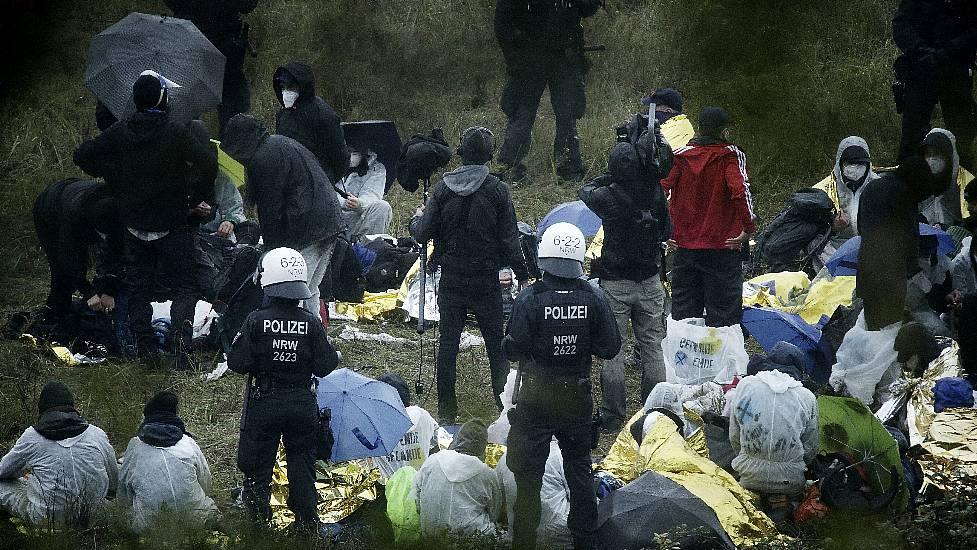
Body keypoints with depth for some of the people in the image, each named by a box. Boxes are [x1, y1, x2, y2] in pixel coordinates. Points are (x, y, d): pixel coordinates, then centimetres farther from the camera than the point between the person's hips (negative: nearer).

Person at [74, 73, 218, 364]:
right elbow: (207, 161, -20)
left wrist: (112, 177, 14)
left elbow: (82, 156, 3)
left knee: (139, 285, 15)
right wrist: (200, 198, -6)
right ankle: (180, 330, -21)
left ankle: (143, 339, 11)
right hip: (173, 226, -3)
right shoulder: (177, 133, -15)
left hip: (134, 223, 3)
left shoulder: (118, 133, -4)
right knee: (183, 285, 2)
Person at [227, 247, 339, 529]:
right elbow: (325, 367, -7)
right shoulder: (311, 324, -9)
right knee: (302, 466, 14)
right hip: (302, 405, 2)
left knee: (257, 466, 9)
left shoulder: (256, 321, -14)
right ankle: (308, 522, 18)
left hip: (264, 403, -2)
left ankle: (258, 523, 9)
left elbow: (238, 363, -14)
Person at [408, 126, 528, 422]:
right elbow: (509, 239, -8)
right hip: (487, 282, -1)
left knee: (447, 343, 8)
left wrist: (416, 219, 20)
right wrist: (521, 273, 2)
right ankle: (506, 406, 7)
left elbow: (423, 234, -2)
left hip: (451, 281, 1)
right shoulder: (497, 190, -9)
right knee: (497, 345, 7)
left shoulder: (443, 189, -5)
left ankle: (446, 411, 9)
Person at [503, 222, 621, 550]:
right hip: (578, 395, 3)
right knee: (579, 467, 16)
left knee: (528, 472, 5)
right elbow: (610, 348, -4)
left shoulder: (529, 299, -16)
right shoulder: (593, 299, -8)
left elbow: (514, 350, -15)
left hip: (537, 398, -3)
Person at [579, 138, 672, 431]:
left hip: (615, 284, -3)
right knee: (652, 348, 12)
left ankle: (613, 417, 4)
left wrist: (609, 178, 12)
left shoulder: (609, 197, -17)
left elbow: (586, 192, 6)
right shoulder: (655, 194, -8)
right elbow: (667, 232, 6)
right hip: (650, 282, 3)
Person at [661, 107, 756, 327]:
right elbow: (740, 190, -22)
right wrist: (749, 227, -13)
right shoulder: (731, 156, -7)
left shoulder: (680, 156, 2)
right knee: (723, 317, 1)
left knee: (683, 315, 12)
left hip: (684, 245, 3)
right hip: (723, 248, -3)